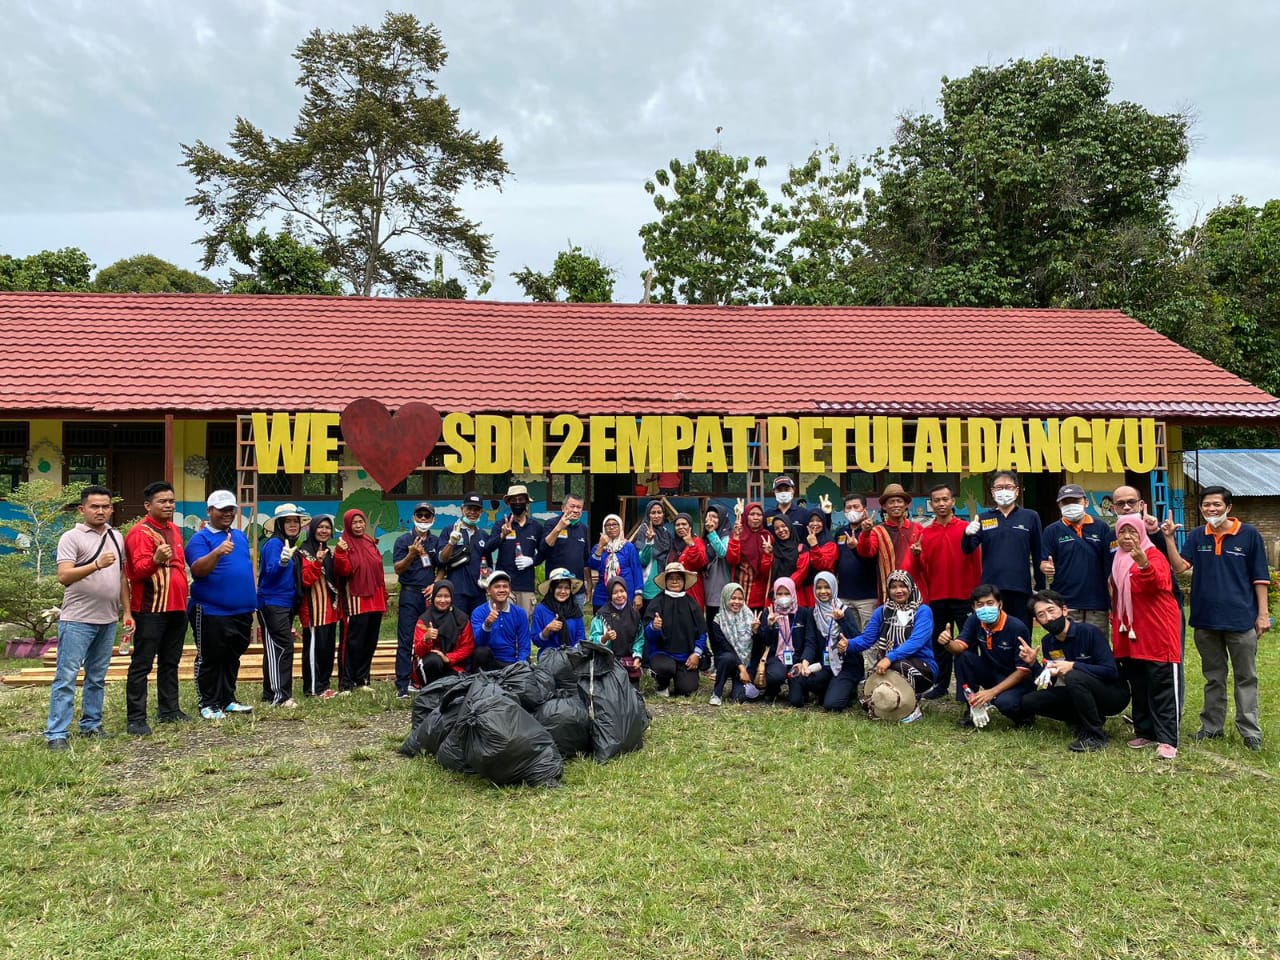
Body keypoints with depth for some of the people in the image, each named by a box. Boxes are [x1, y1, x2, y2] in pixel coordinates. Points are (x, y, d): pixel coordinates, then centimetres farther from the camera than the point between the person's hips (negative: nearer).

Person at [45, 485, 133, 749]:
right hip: (77, 620, -6)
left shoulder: (116, 537, 12)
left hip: (108, 620, 6)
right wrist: (97, 564, -32)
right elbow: (64, 577, -18)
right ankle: (56, 733, 3)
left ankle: (91, 725, 23)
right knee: (66, 677, -3)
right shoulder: (71, 538, -7)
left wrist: (127, 612, 13)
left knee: (97, 677, 13)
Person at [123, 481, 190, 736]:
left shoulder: (174, 530, 15)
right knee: (142, 664, -4)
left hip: (176, 607, 8)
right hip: (150, 609, -8)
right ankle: (136, 719, -1)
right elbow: (138, 570, -21)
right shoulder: (140, 532, -11)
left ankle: (169, 710, 23)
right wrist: (155, 560, -41)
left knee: (170, 662, 14)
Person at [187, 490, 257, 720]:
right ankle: (209, 704, 13)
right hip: (211, 612, -7)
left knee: (232, 658, 15)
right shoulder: (200, 538, -8)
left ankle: (228, 700, 26)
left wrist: (252, 597, 18)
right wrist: (217, 552, -40)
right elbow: (198, 569, -23)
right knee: (210, 660, 2)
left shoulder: (240, 536, 14)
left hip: (242, 611, 7)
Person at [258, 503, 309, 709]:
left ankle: (270, 695, 19)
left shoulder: (291, 544, 14)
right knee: (283, 647, -13)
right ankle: (281, 696, -13)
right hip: (272, 604, -9)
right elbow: (270, 572, -24)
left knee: (274, 650, 12)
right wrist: (283, 561, -40)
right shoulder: (274, 543, -11)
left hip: (286, 604, 9)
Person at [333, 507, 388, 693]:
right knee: (353, 643, -5)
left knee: (370, 643, 11)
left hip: (374, 600, 7)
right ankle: (346, 683, 2)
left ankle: (362, 680, 22)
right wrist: (340, 553, -33)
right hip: (355, 600, -7)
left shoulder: (370, 543, 14)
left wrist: (383, 597, 19)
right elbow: (343, 571, -18)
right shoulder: (345, 544, -6)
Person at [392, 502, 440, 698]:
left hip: (431, 594, 3)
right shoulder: (403, 540, 3)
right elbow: (397, 569, -4)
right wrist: (412, 555, -20)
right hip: (410, 595, -3)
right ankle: (402, 685, -4)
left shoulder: (436, 542, 12)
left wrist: (435, 585, -6)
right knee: (405, 640, -4)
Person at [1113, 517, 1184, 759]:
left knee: (1162, 686, -5)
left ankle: (1167, 740, -4)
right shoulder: (1118, 560, 13)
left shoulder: (1154, 555, -8)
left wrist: (1143, 563, -47)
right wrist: (1115, 622, 17)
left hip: (1158, 632, -7)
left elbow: (1158, 582, -29)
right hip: (1131, 633, 7)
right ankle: (1145, 732, 22)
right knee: (1138, 685, 12)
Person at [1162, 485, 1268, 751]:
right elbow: (1179, 566, -7)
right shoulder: (1196, 536, 4)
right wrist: (1169, 538, -18)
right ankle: (1212, 727, 24)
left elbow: (1260, 577, -2)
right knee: (1213, 677, 15)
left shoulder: (1249, 535, -4)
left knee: (1246, 678, 6)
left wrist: (1263, 613, -4)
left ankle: (1250, 732, 13)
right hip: (1205, 619, 3)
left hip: (1241, 619, -3)